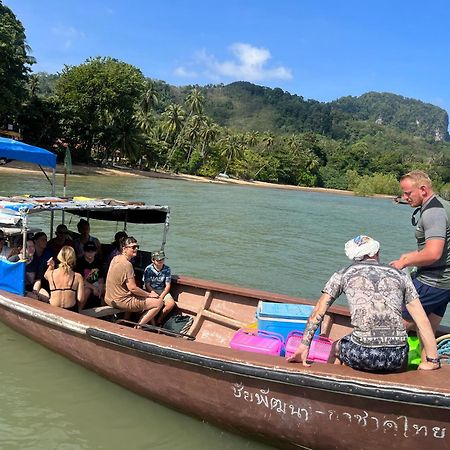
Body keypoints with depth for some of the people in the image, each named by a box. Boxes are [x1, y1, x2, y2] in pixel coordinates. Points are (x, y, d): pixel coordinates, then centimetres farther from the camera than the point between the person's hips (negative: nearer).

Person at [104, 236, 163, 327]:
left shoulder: (115, 258, 5)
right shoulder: (127, 264, -23)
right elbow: (133, 288, -23)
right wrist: (149, 295, -9)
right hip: (121, 301, -10)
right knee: (159, 303, -5)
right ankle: (138, 327, 0)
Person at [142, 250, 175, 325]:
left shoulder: (167, 269, -4)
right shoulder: (148, 269, -8)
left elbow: (167, 285, -3)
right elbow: (147, 285, -7)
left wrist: (161, 296, -17)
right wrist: (154, 294, -23)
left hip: (163, 291, 2)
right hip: (151, 291, -2)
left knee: (171, 303, -25)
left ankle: (159, 319, -4)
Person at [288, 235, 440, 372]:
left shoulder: (344, 274, 12)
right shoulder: (400, 275, 16)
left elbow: (318, 312, 9)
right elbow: (422, 321, 14)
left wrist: (304, 346, 10)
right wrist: (432, 361, 18)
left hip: (362, 356, -2)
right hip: (397, 358, 2)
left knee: (339, 346, 31)